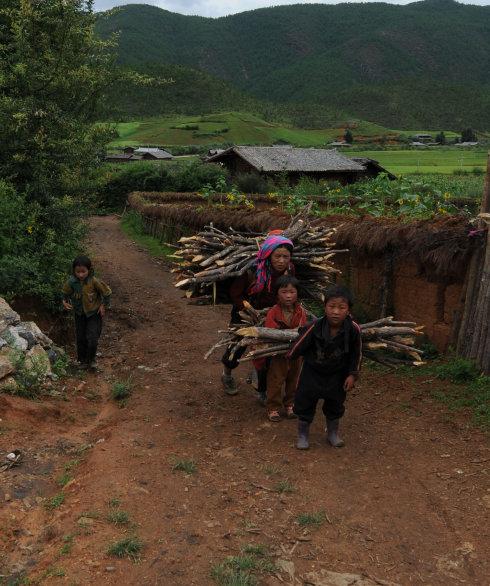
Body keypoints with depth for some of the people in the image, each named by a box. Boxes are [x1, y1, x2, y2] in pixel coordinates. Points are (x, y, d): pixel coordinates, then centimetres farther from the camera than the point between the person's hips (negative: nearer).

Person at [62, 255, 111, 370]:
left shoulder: (94, 281, -23)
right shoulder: (71, 282, -15)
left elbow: (106, 292, -9)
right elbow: (66, 293, 6)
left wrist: (103, 305, -5)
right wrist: (65, 302, -7)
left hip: (94, 313, -3)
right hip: (79, 314, 3)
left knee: (92, 338, -6)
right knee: (80, 338, 11)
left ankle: (91, 360, 17)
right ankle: (82, 360, 29)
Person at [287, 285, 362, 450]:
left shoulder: (353, 329, -26)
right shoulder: (314, 327, -32)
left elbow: (356, 354, -7)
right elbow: (299, 345, -13)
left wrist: (352, 374, -5)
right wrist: (290, 356, 3)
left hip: (337, 376, 2)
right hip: (312, 373, -2)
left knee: (335, 405, 19)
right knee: (305, 403, 8)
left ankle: (332, 433, 43)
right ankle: (302, 435, 30)